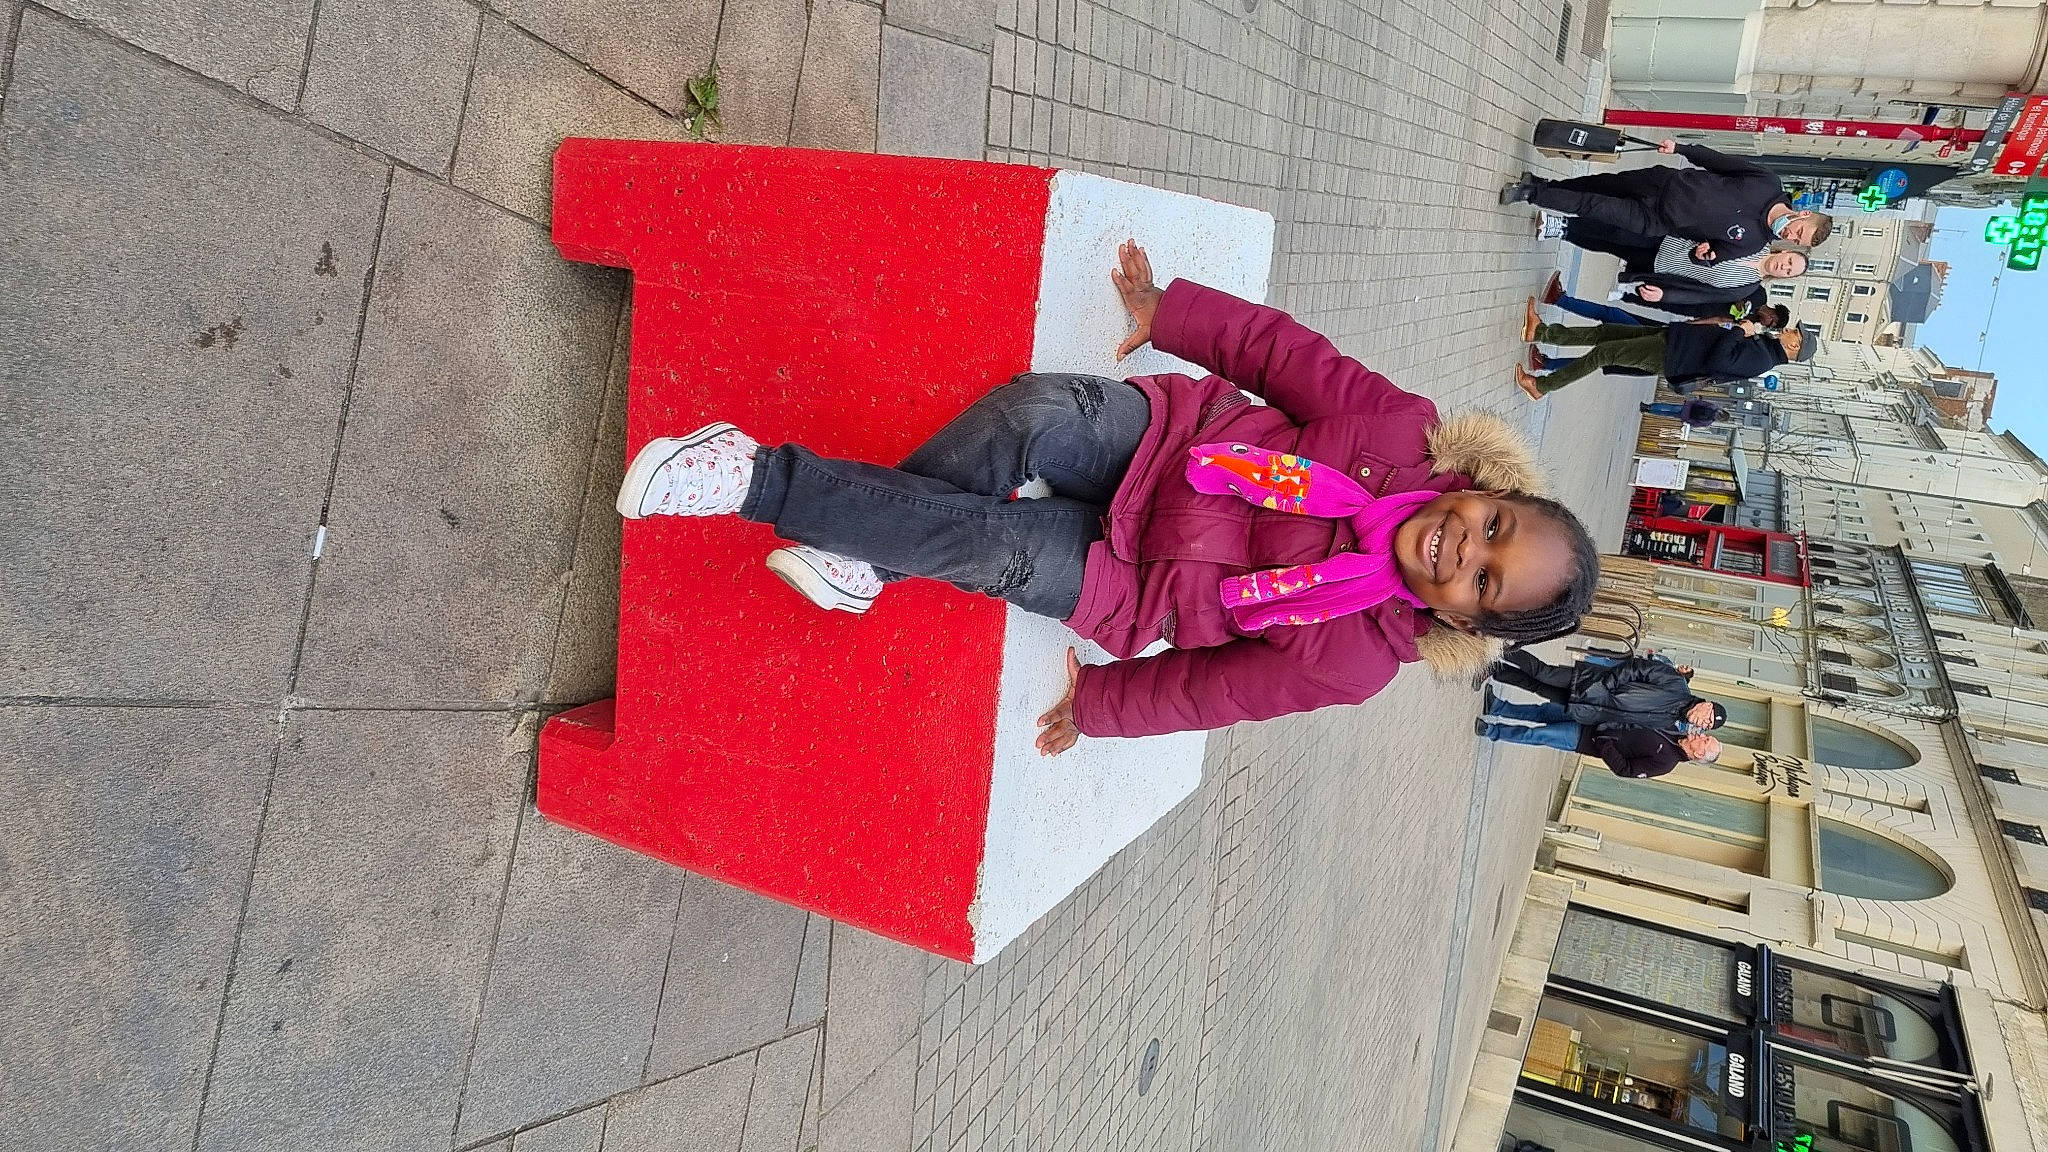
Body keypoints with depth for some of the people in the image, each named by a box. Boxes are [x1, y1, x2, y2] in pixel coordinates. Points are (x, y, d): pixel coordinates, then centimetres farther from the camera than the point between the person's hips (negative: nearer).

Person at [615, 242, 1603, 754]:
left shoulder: (1356, 656, -14)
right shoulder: (1406, 434, -13)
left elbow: (1218, 687, -9)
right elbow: (1280, 351, -6)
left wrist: (1097, 705, -8)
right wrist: (1166, 312, -9)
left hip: (1118, 575, -2)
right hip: (1159, 432, 2)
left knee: (999, 547, -31)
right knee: (1039, 413, -31)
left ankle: (761, 478, -20)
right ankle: (869, 551, -14)